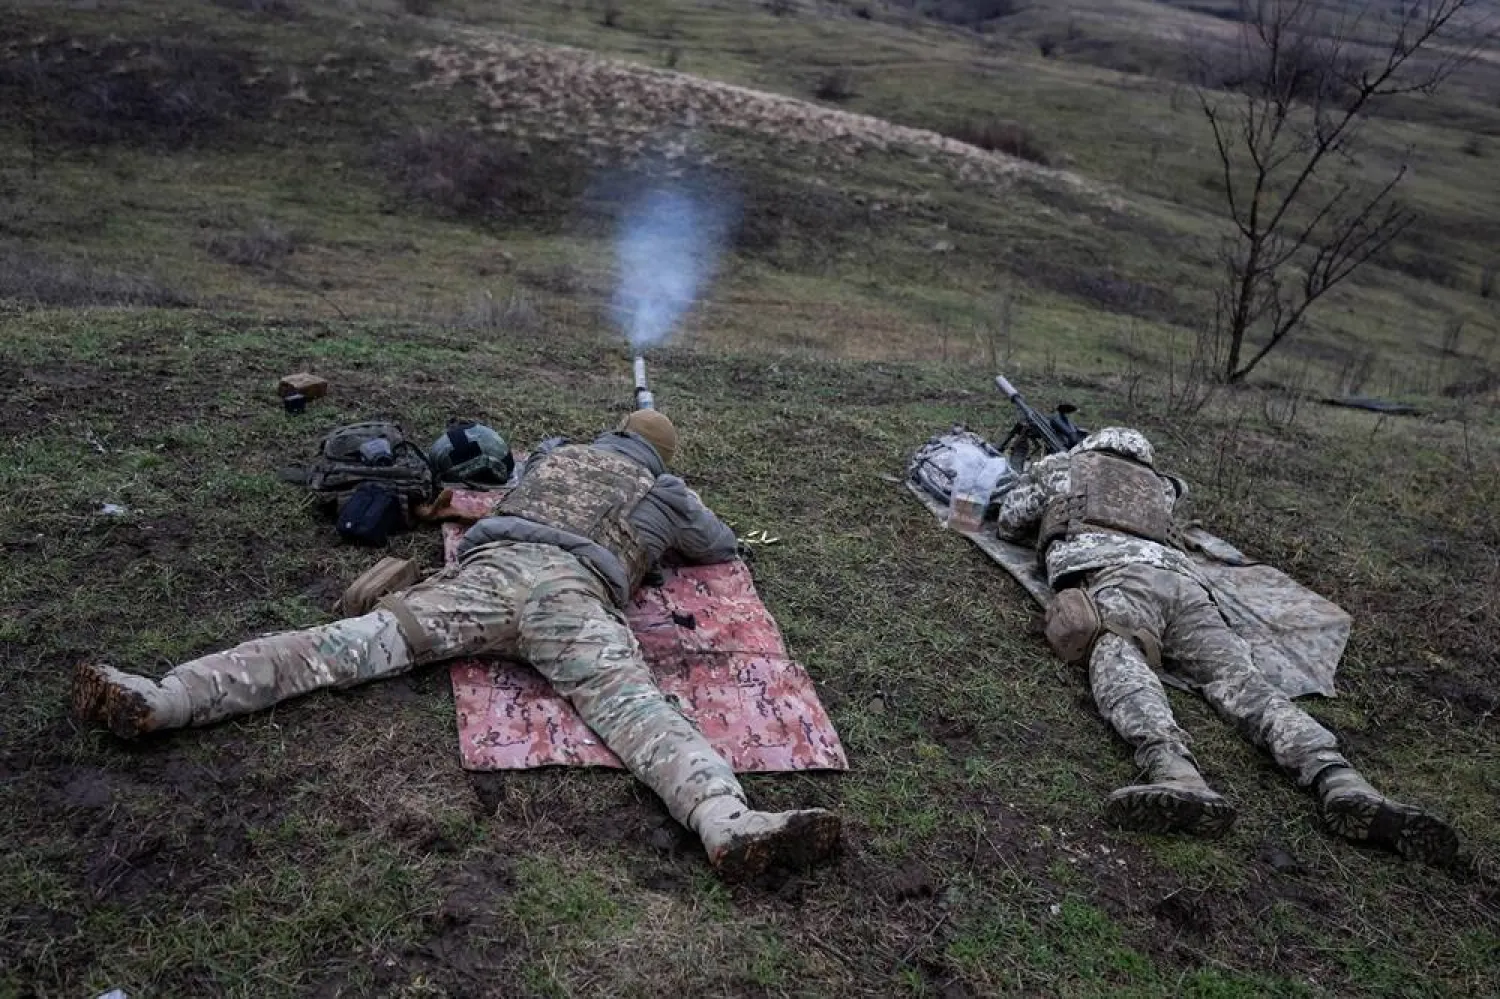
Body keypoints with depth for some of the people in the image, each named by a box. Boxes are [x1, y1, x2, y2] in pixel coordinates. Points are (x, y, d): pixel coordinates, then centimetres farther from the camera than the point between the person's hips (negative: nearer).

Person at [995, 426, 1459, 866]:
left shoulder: (1056, 465, 30)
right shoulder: (1152, 483, 41)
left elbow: (1009, 524, 37)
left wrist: (1051, 523, 54)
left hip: (1112, 573, -5)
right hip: (1181, 576, 5)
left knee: (1117, 660, -31)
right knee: (1238, 678, -12)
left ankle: (1177, 776, -62)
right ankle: (1342, 784, -38)